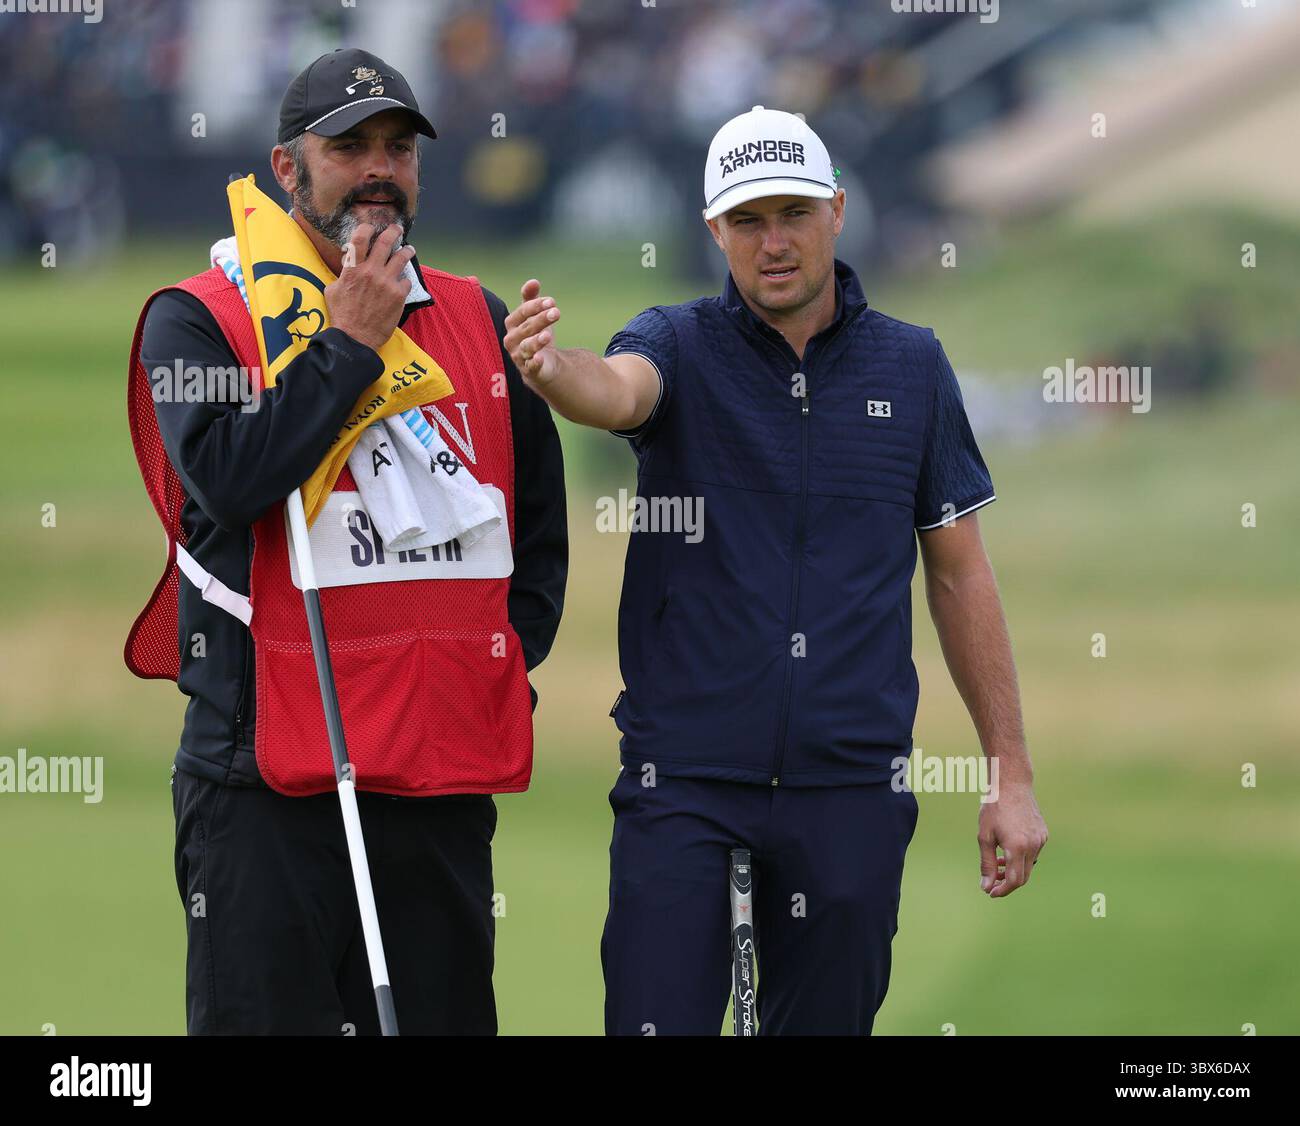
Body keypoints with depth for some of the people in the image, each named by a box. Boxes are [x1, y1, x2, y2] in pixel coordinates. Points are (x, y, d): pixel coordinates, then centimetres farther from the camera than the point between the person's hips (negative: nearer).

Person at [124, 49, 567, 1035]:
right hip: (269, 777, -5)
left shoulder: (481, 323, 15)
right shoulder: (199, 319, 1)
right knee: (266, 1020, -6)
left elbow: (542, 523, 23)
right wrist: (351, 342, -11)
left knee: (443, 1019, 6)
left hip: (445, 776, 5)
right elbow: (228, 475, -17)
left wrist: (510, 661, 9)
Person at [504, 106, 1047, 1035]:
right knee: (657, 1026, -7)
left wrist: (1013, 773, 8)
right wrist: (554, 369, -49)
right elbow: (616, 390, -24)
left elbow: (960, 574, 10)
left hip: (851, 785, 2)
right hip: (684, 783, -2)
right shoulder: (682, 348, 0)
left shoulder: (910, 366, 6)